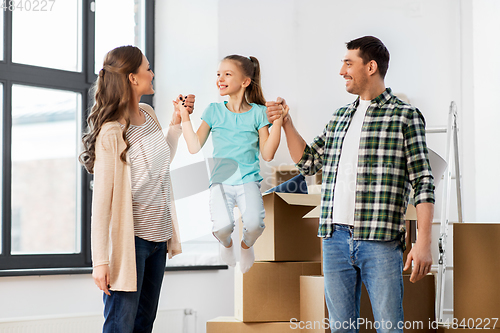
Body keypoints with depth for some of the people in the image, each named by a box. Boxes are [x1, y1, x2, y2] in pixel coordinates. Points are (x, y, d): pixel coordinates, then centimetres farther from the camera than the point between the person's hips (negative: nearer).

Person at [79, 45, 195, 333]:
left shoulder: (149, 115, 7)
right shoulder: (111, 133, -17)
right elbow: (101, 199, -19)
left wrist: (177, 124, 17)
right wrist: (100, 261, -20)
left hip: (158, 235, 8)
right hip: (130, 239, -8)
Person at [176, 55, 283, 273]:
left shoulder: (257, 113, 3)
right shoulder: (214, 111, 7)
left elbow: (267, 155, -1)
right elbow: (194, 147, 3)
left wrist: (277, 122, -7)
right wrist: (185, 117, 1)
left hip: (248, 180, 0)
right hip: (221, 180, 1)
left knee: (254, 224, -27)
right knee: (223, 227, -25)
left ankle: (247, 245, 13)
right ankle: (226, 243, 15)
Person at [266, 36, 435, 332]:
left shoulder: (405, 115, 0)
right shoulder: (340, 117, 18)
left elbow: (423, 182, -5)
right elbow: (308, 161, 27)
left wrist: (424, 242, -13)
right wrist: (286, 122, 16)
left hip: (380, 241, -5)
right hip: (335, 239, 6)